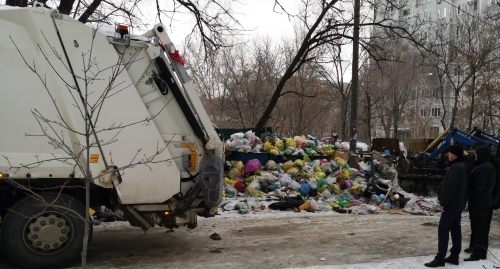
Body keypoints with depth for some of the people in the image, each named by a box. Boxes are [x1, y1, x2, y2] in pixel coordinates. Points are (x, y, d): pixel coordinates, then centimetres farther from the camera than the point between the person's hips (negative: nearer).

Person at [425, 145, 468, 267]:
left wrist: (443, 203, -18)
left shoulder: (455, 167, -22)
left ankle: (440, 258, -3)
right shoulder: (464, 166, 10)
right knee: (455, 229, 13)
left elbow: (450, 188, -26)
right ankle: (454, 256, 18)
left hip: (451, 204, -10)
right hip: (459, 204, 10)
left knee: (443, 230, -5)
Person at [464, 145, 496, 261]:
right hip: (486, 200, 10)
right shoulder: (489, 166, 12)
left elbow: (478, 186, -25)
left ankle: (478, 253, -1)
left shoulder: (482, 168, -21)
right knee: (483, 228, 15)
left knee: (478, 228, -5)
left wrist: (466, 192, -13)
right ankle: (482, 252, 23)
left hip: (479, 202, -10)